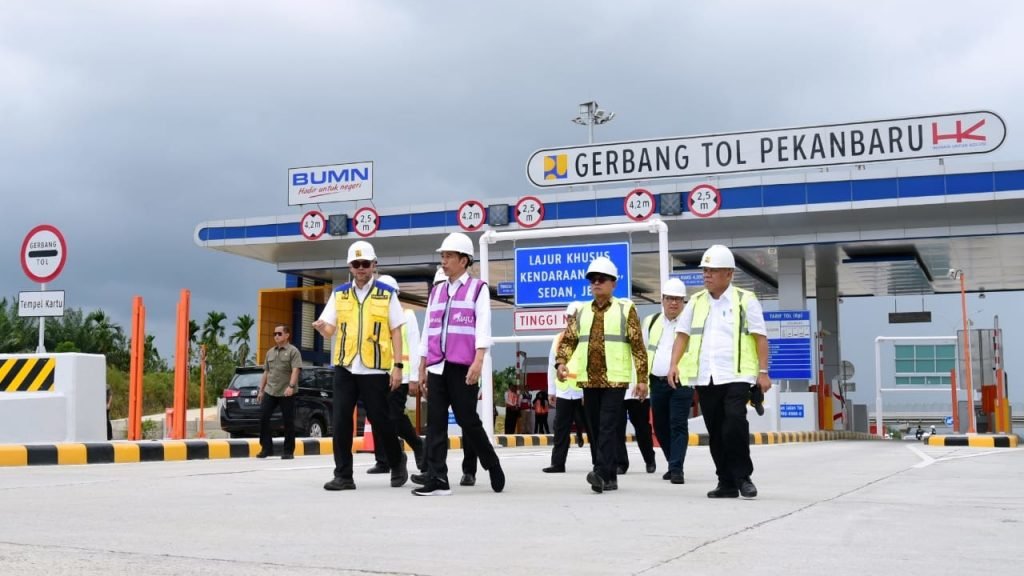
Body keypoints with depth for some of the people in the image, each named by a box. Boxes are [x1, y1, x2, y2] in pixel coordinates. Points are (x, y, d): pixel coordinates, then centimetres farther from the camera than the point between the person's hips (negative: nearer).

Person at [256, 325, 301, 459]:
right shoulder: (270, 352, 16)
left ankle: (288, 451, 7)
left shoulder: (293, 351, -3)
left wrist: (291, 386, -27)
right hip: (270, 392, 6)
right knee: (263, 418, -1)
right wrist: (261, 390, 16)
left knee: (288, 422, -1)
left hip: (286, 393, -6)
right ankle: (266, 448, 8)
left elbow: (295, 370, -14)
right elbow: (266, 372, 20)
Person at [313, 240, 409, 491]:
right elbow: (330, 330, 7)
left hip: (375, 369, -3)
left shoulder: (387, 294, 2)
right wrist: (322, 327, -18)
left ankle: (397, 463, 26)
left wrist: (398, 366, -5)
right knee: (341, 421, -1)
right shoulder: (339, 294, 9)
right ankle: (343, 475, 6)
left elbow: (395, 332, 2)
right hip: (344, 367, 3)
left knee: (380, 420, 3)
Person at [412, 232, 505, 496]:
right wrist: (422, 366, 17)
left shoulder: (477, 288, 2)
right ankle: (437, 480, 2)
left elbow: (483, 328, -6)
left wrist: (478, 362, -17)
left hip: (463, 367, -5)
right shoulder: (436, 291, 18)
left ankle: (493, 467, 19)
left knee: (468, 421, -1)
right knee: (435, 424, 0)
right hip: (437, 367, 5)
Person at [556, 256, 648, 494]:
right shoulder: (581, 312, 13)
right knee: (596, 428, 8)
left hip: (615, 379, -5)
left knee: (608, 427, -13)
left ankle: (601, 473, -19)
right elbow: (568, 340, 10)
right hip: (589, 379, 5)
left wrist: (642, 378, -5)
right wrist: (561, 362, -9)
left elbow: (638, 345, -1)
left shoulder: (625, 309, 2)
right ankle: (610, 477, 16)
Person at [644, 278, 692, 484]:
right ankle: (674, 465, 27)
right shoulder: (651, 322, 11)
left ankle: (677, 469, -9)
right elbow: (643, 351, 18)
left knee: (678, 425, -10)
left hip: (682, 382, -5)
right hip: (657, 382, 5)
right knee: (660, 427, 11)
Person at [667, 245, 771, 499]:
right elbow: (682, 335, 11)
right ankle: (726, 483, 16)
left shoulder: (745, 300, 2)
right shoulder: (696, 302, 13)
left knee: (735, 425, -18)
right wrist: (674, 364, -4)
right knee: (716, 432, 7)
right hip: (705, 378, 4)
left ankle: (743, 476, -1)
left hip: (736, 376, -4)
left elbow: (760, 337, 0)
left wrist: (763, 371, -7)